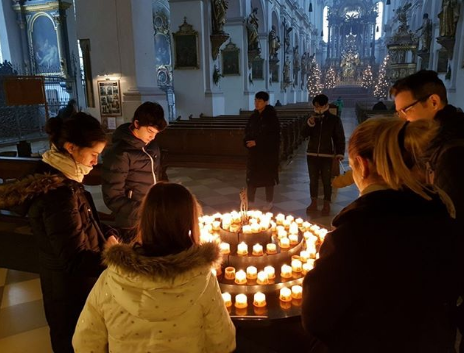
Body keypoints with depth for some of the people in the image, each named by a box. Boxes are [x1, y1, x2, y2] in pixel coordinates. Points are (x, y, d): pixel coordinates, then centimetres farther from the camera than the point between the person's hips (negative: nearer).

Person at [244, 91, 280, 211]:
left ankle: (269, 202, 21)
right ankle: (250, 202, 12)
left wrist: (256, 142, -19)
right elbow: (247, 132, 13)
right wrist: (247, 142, -8)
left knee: (268, 177, 6)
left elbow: (274, 136, -16)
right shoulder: (253, 116, 7)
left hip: (268, 152, -5)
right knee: (251, 176, 3)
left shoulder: (272, 116, -10)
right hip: (254, 151, 5)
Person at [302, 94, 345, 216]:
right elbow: (304, 134, 0)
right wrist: (310, 124, -16)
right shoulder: (312, 118, 6)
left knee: (326, 181, 0)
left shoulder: (334, 120, -2)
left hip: (327, 155, -3)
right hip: (312, 154, 3)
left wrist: (340, 153, -11)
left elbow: (340, 138, -2)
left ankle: (327, 205, 11)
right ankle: (313, 203, 23)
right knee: (313, 180, 11)